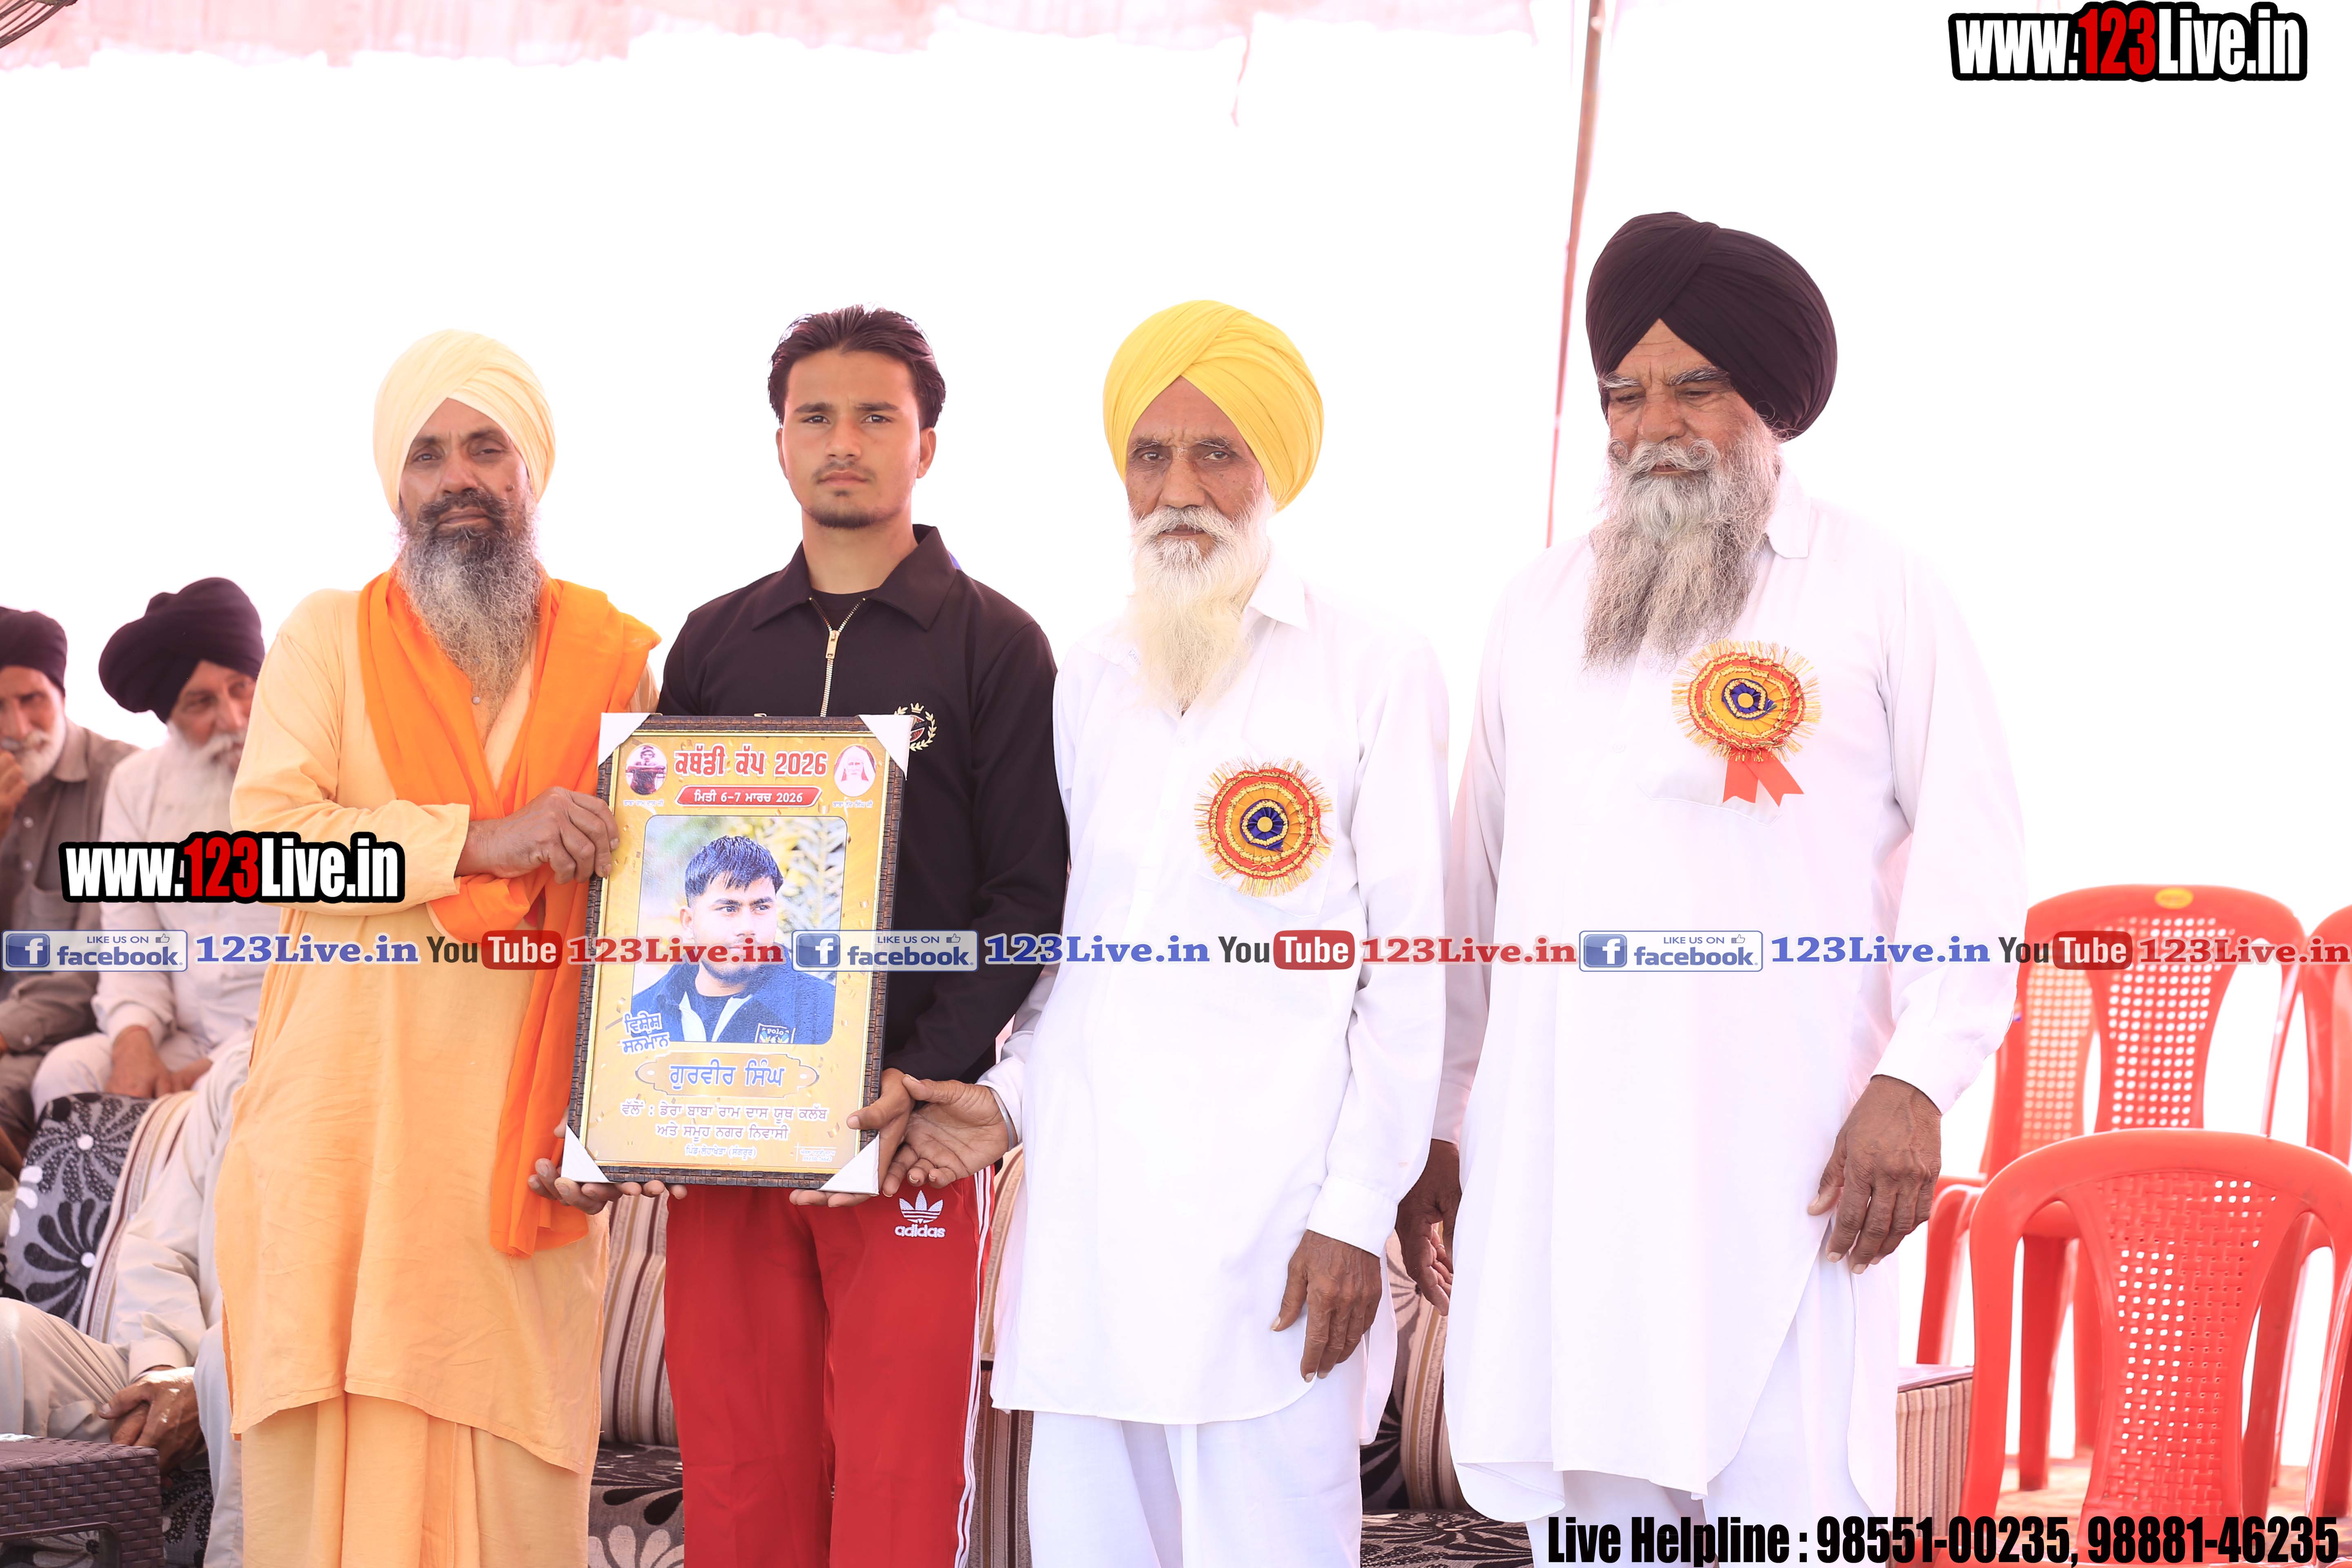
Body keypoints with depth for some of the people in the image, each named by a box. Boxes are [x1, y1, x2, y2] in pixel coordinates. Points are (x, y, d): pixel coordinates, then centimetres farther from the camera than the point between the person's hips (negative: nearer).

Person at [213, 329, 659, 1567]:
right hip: (342, 1127, -1)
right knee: (329, 1459, -1)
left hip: (527, 1128, 1)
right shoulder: (329, 637, 7)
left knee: (514, 1464, -2)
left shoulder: (616, 654, 12)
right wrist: (480, 839, -18)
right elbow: (260, 836, -7)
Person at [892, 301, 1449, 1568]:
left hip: (1269, 1219, -4)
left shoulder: (1376, 670, 1)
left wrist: (1357, 1210, -8)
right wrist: (1009, 1098, 7)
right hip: (1084, 1216, 5)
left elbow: (1406, 964, -2)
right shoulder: (1086, 683, 16)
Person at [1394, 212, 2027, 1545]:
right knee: (1584, 1506, 4)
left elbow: (1969, 855, 1)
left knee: (1784, 1494, -6)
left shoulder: (1880, 593, 4)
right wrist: (1438, 1128, 16)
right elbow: (1479, 880, 18)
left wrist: (1917, 1081, -10)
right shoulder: (1540, 610, 17)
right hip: (1555, 1163, 4)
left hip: (1780, 1158, -4)